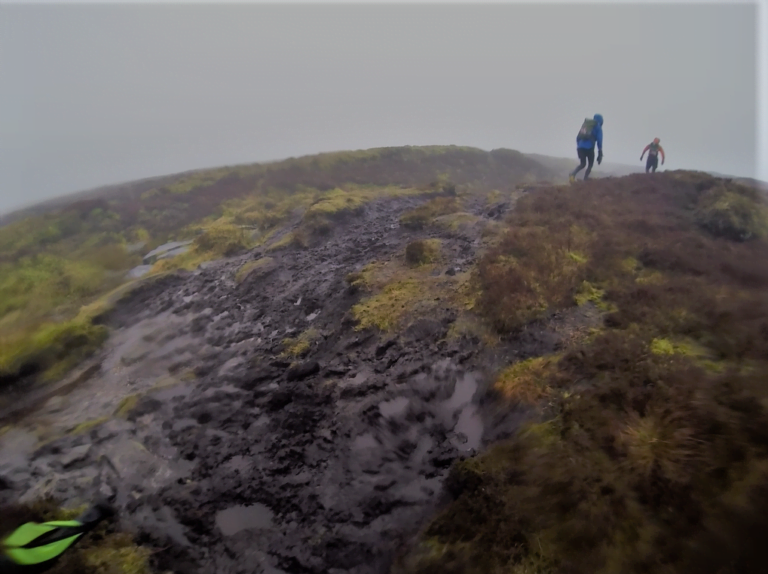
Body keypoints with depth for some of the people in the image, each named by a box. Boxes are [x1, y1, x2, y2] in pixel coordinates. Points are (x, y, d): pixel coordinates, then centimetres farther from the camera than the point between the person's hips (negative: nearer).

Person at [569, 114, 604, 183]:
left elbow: (578, 137, 17)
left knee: (582, 164, 14)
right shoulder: (598, 127, 7)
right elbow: (599, 140, 0)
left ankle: (572, 174, -14)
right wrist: (600, 153, 2)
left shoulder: (585, 124, 22)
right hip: (589, 148, -4)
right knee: (590, 165, 10)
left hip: (580, 147, 4)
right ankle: (585, 180, -2)